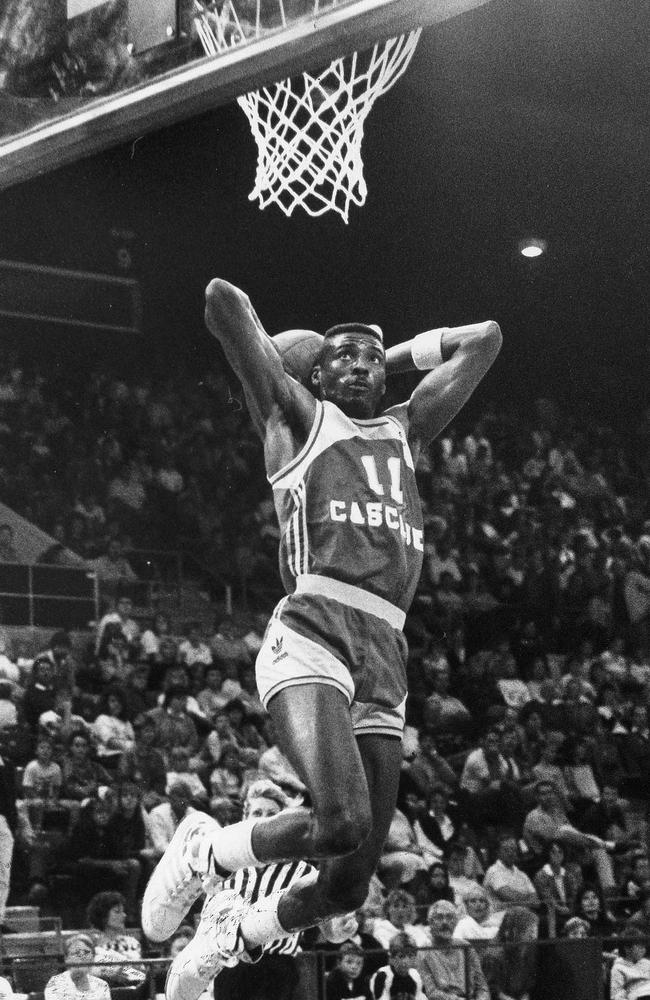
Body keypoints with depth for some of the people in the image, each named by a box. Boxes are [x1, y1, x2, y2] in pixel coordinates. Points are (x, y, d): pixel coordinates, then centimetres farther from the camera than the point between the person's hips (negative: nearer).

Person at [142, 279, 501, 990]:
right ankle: (202, 852, -2)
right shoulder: (299, 417, 13)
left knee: (349, 885, 2)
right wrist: (273, 363, 21)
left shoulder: (405, 431, 28)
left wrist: (393, 356, 34)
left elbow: (482, 340, 34)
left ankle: (236, 936, 32)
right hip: (311, 633, -6)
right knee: (342, 820, -30)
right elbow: (222, 299, 6)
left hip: (386, 662, 6)